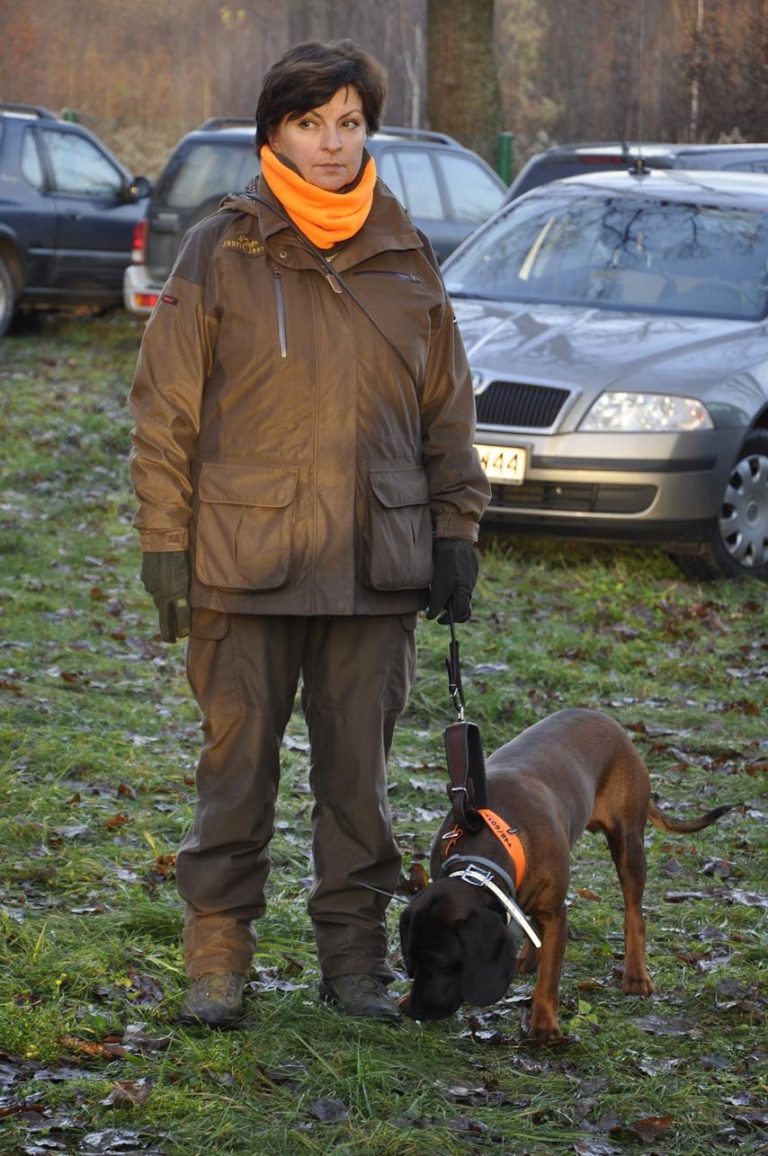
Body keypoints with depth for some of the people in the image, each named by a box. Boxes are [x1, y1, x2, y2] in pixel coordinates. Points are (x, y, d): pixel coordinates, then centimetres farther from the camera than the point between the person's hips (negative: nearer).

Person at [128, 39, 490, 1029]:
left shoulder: (406, 259, 9)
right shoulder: (219, 253, 0)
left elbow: (447, 407, 15)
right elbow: (165, 407, 0)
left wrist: (455, 530, 9)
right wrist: (164, 541, -4)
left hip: (378, 564, 2)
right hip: (245, 558, -2)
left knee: (360, 769, 7)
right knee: (238, 761, 2)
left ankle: (353, 953, 17)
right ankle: (218, 953, 12)